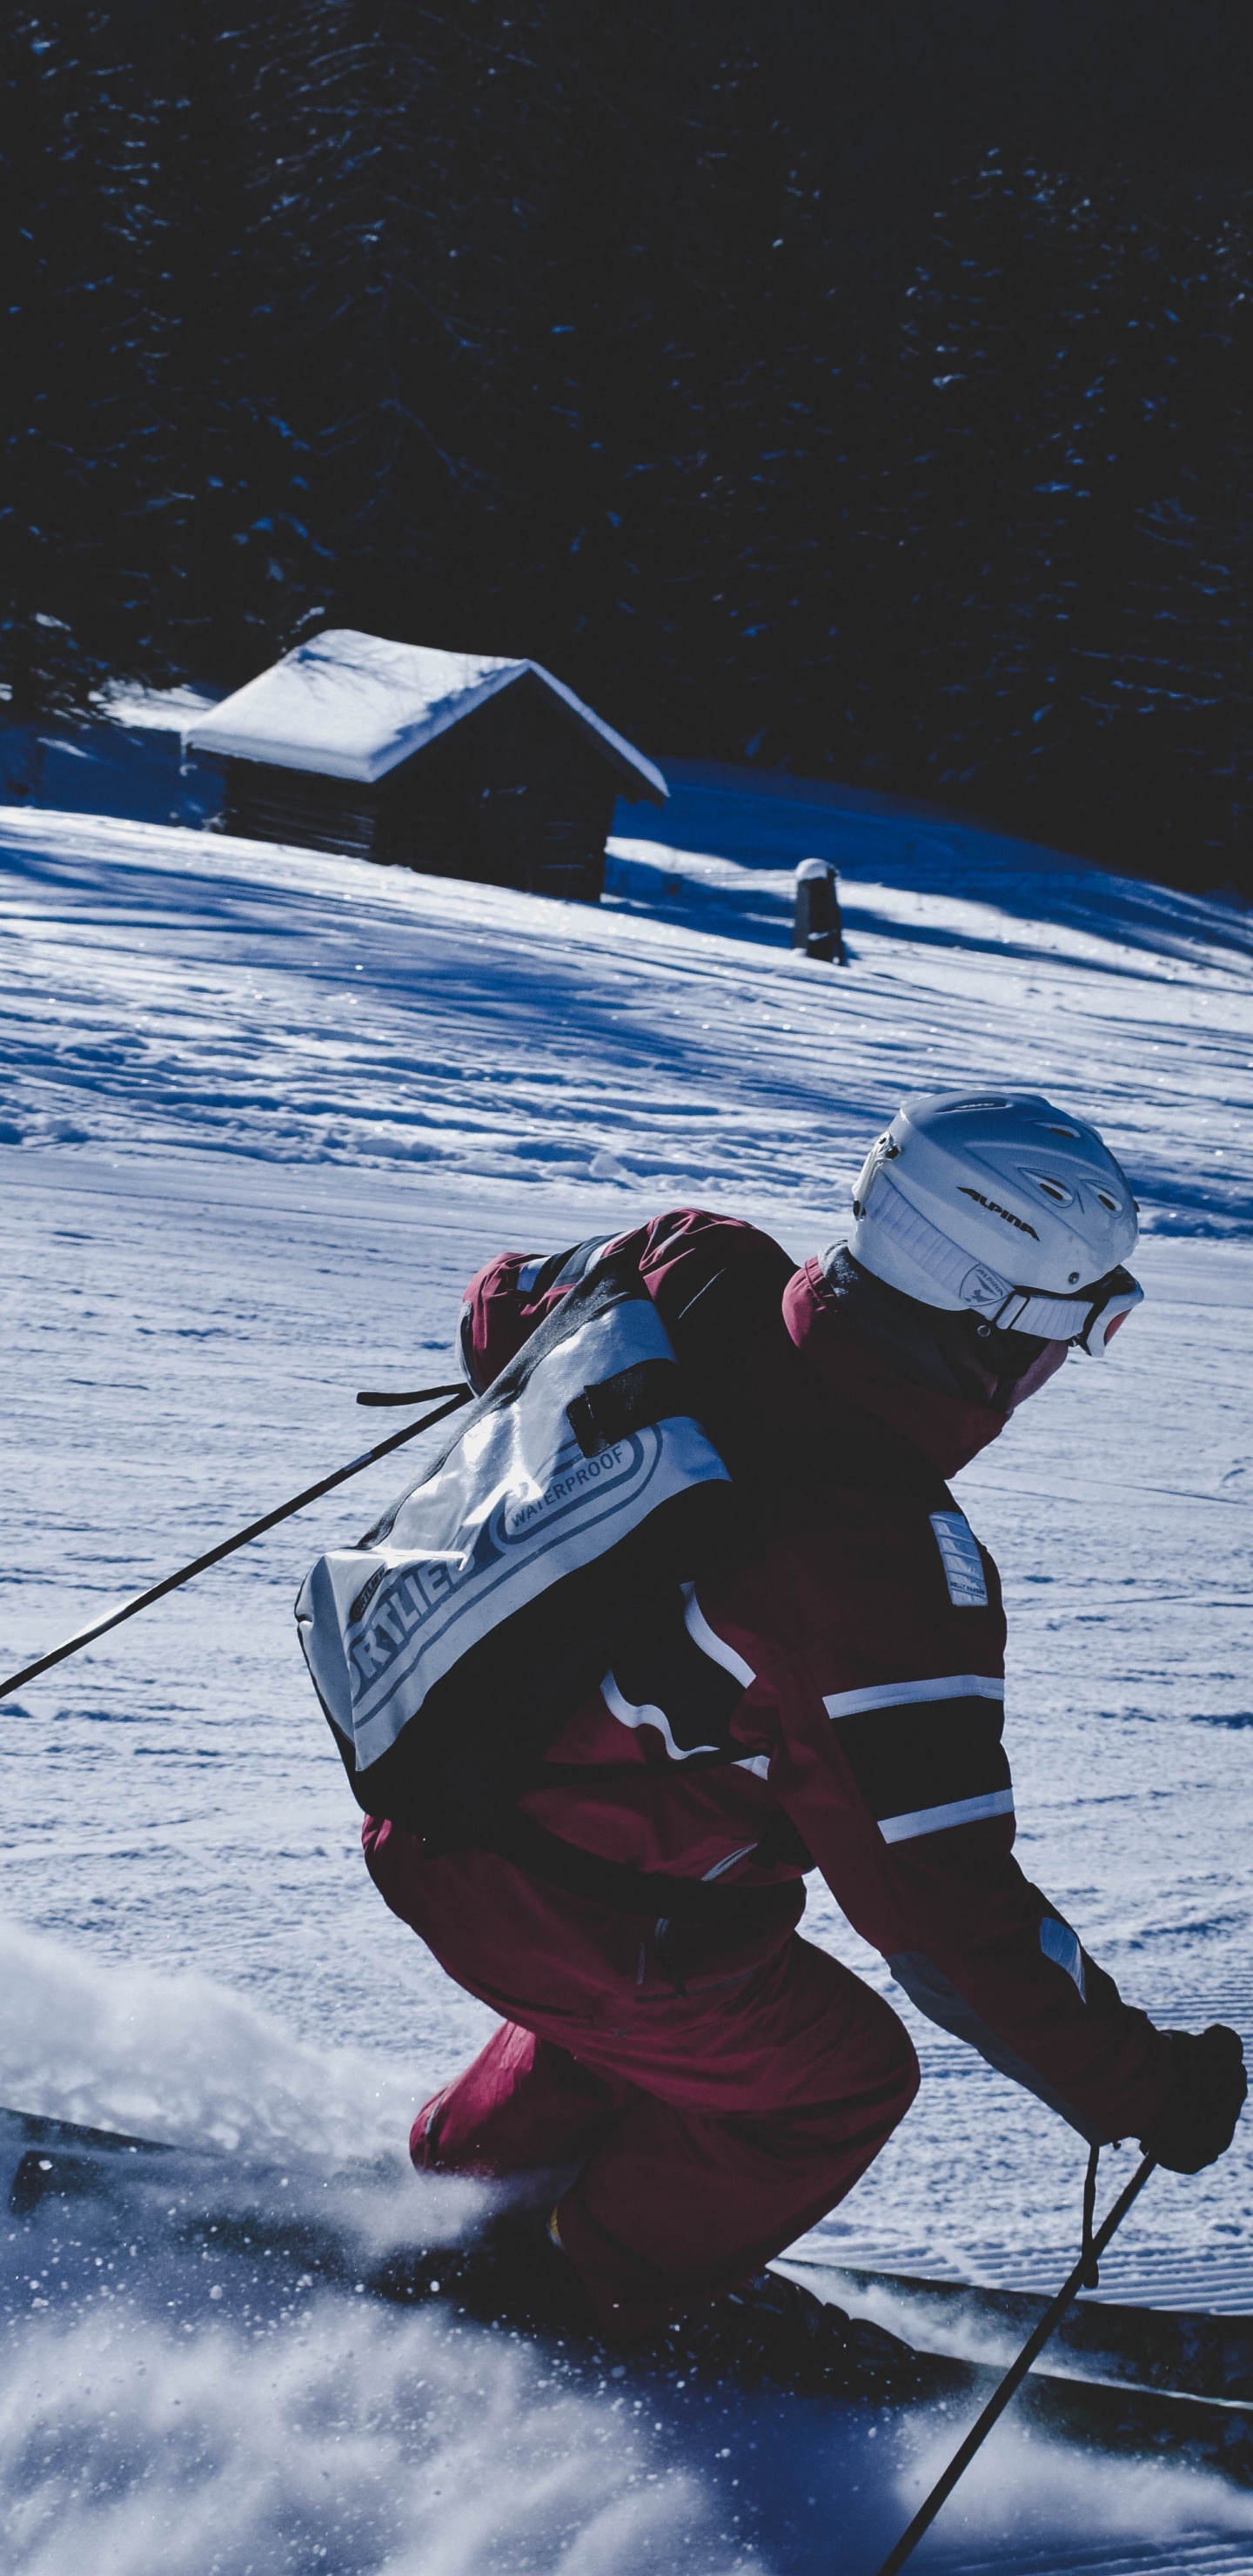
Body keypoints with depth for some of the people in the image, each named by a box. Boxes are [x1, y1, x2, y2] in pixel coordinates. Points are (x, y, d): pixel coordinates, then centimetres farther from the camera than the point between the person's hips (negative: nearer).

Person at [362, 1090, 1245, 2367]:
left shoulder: (701, 1273, -12)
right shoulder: (881, 1572, -33)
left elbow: (505, 1304, 11)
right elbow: (945, 1905, -28)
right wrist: (1139, 2088, -16)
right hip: (557, 1900, -8)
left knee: (661, 1978, 34)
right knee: (837, 2073, 15)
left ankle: (468, 2175, 52)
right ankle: (613, 2286, 36)